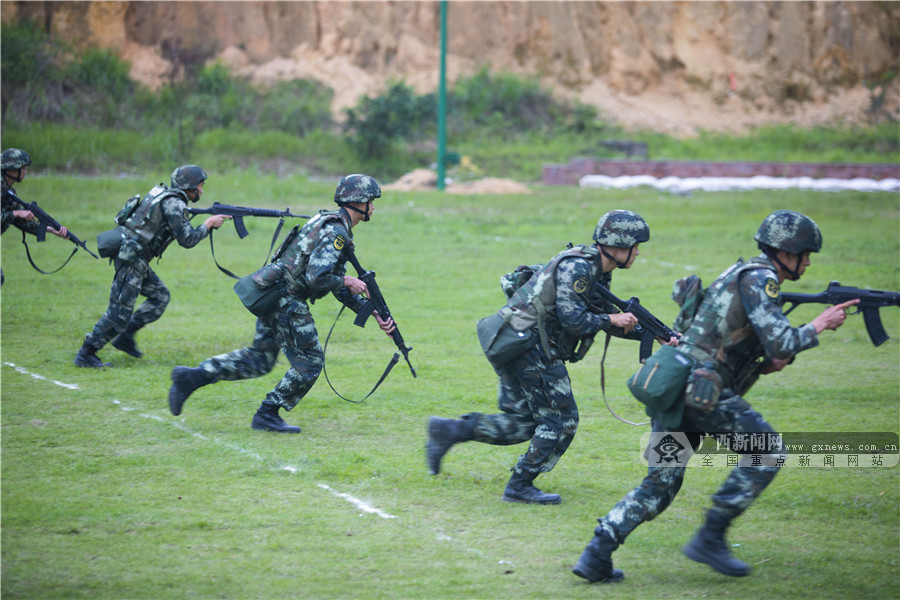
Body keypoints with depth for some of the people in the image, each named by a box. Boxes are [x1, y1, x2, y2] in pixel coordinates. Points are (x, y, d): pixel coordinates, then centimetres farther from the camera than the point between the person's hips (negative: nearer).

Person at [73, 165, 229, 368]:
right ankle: (85, 354, -3)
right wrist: (208, 224, -3)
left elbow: (180, 232, 26)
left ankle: (125, 337, 18)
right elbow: (187, 240, -15)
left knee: (160, 296, 16)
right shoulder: (173, 203, -13)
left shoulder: (165, 195, 16)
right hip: (130, 258, -10)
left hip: (134, 258, 10)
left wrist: (208, 224, 17)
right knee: (120, 312, -7)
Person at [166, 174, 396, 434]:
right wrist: (345, 282, -9)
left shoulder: (334, 226, 18)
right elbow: (316, 278, -27)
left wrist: (372, 312, 16)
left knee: (259, 358, 17)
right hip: (286, 300, -10)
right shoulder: (336, 232, -16)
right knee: (309, 362, 2)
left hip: (272, 296, 10)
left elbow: (337, 285, 22)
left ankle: (192, 376, 12)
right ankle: (267, 415, 10)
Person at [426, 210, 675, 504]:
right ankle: (520, 487, 4)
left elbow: (609, 317, 22)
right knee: (561, 420, -3)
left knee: (524, 421, 13)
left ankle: (450, 430, 10)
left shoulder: (599, 272, 15)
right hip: (528, 346, -10)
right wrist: (612, 319, -10)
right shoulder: (576, 267, -16)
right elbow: (572, 319, -23)